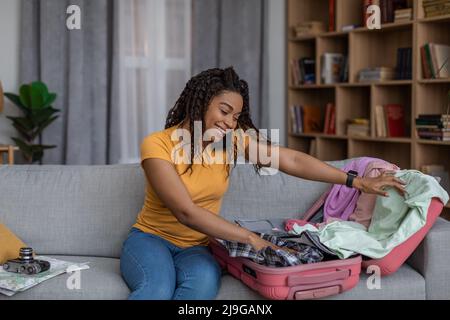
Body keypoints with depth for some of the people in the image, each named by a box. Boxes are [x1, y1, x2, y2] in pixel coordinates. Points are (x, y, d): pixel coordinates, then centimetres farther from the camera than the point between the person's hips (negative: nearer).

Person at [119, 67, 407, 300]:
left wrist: (358, 182, -11)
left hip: (195, 247, 4)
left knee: (205, 285, -33)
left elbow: (294, 161, -7)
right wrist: (250, 238, -29)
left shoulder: (234, 140, -4)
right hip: (151, 238, -3)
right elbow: (186, 212, -26)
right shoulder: (157, 144, -18)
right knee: (157, 290, -38)